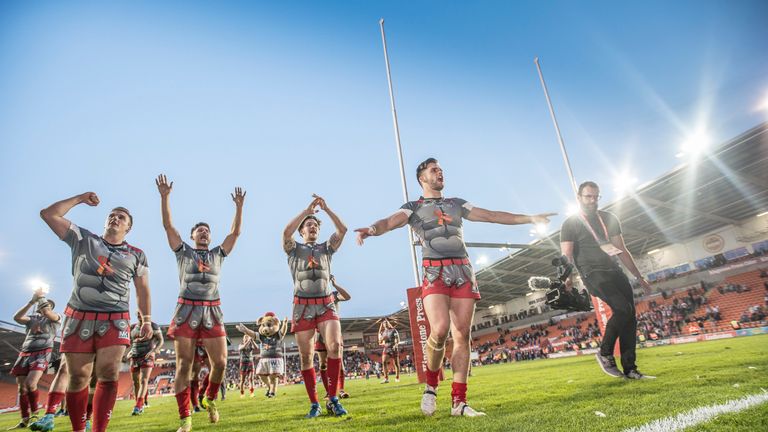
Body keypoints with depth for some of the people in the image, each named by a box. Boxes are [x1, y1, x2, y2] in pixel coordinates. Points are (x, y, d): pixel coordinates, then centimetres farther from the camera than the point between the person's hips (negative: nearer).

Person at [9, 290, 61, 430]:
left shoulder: (56, 317, 11)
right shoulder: (32, 318, 20)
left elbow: (47, 313, -10)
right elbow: (16, 317, 1)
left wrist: (40, 296, 4)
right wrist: (32, 301, -7)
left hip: (42, 353, -4)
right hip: (25, 353, 4)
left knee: (31, 383, -20)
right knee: (22, 387, -1)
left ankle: (34, 414, -3)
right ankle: (24, 420, 6)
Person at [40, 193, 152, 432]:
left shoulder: (136, 255, 12)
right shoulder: (83, 239, 13)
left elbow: (142, 290, 12)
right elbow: (48, 214, 11)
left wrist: (147, 320, 4)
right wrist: (80, 198, 10)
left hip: (115, 320, 0)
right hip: (78, 318, 1)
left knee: (108, 374, -12)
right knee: (78, 378, 1)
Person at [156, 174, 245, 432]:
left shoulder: (218, 254, 17)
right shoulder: (183, 251, 13)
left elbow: (235, 232, 12)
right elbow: (168, 225, 4)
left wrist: (239, 206, 6)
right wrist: (165, 197, -3)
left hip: (212, 312, 2)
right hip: (186, 310, -1)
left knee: (220, 362, -4)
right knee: (183, 365, -2)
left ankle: (210, 399, 24)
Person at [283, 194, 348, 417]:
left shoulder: (326, 247, 16)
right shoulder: (294, 248, 11)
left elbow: (342, 230, 1)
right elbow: (286, 232, -12)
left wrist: (326, 208, -4)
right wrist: (307, 209, -10)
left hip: (326, 305, 1)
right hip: (303, 307, -1)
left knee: (335, 345, -19)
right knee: (306, 356, 1)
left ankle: (333, 399, -8)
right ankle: (314, 404, 14)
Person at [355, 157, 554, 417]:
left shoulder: (456, 203, 23)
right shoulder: (414, 207, 10)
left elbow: (491, 216, 22)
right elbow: (390, 222, -9)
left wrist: (529, 218, 19)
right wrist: (371, 229, -32)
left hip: (463, 271, 4)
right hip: (436, 273, -4)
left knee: (462, 335, -1)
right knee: (440, 330, -21)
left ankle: (459, 401, 6)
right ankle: (431, 383, 6)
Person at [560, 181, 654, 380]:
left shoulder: (609, 219, 16)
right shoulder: (571, 224, 0)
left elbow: (622, 250, 20)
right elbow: (567, 256, -8)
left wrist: (639, 276, 18)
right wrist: (568, 279, -24)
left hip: (616, 272, 6)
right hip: (594, 274, -6)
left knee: (630, 318, 0)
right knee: (623, 309, -21)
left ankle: (630, 369, 10)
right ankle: (605, 353, -2)